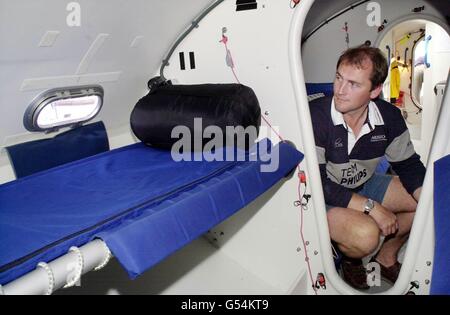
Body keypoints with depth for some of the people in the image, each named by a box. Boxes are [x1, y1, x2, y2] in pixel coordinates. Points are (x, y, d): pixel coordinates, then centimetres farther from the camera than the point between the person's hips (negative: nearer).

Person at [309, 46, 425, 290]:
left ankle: (386, 258, 23)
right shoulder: (315, 116, -29)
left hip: (364, 184, 7)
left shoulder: (389, 117, -10)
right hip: (322, 197, -6)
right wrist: (371, 207, -27)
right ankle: (349, 259, 8)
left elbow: (408, 164, 3)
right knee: (366, 233, -31)